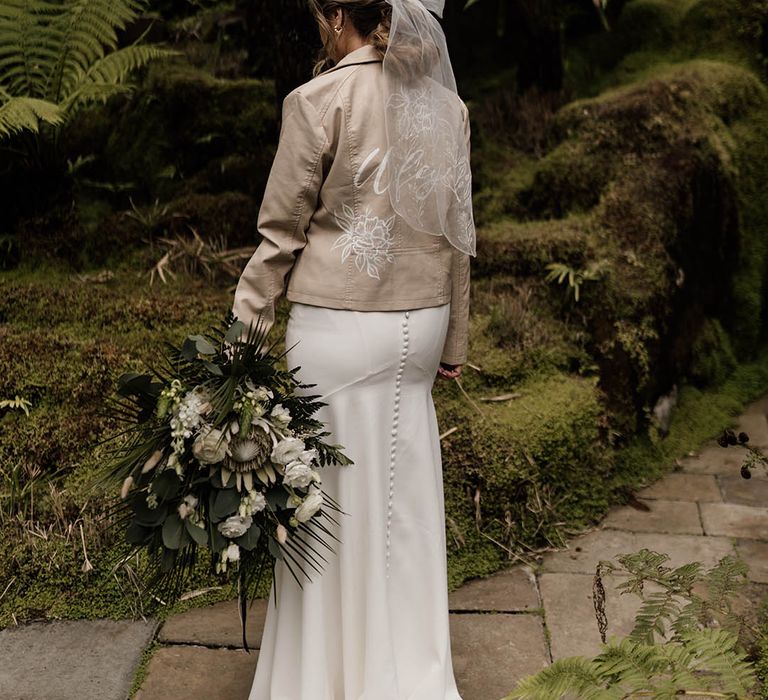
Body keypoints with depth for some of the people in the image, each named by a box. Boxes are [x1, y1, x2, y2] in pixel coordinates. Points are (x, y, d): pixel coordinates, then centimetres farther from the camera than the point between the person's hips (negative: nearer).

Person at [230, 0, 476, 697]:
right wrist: (454, 340, 18)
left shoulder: (319, 99, -10)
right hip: (420, 323, 6)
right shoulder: (448, 103, 6)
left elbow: (281, 232, -9)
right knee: (406, 503, 16)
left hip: (340, 326, -5)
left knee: (336, 501, 7)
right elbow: (457, 231, 11)